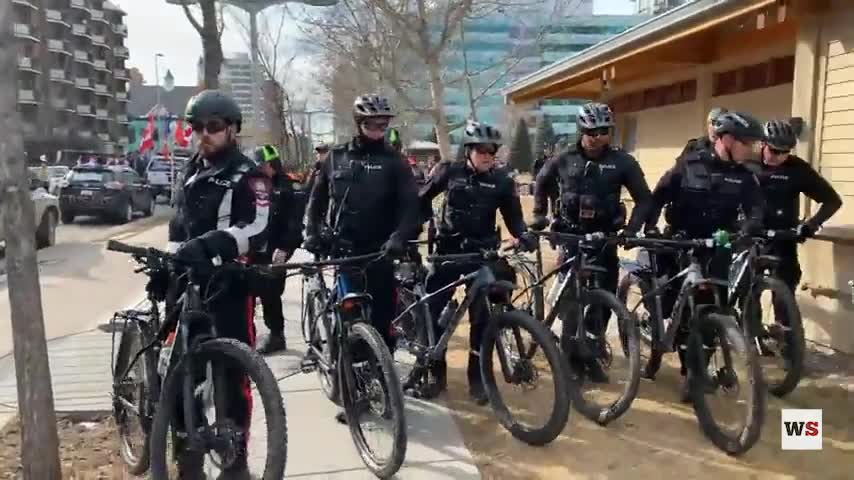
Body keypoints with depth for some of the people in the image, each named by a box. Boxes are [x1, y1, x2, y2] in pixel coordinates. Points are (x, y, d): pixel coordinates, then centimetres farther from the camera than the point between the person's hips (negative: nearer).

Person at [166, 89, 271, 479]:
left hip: (230, 285, -6)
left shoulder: (247, 177, -5)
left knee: (233, 375, -1)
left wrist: (207, 245, -33)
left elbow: (257, 229, -21)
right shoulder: (192, 172, 18)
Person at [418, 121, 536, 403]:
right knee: (430, 309, -1)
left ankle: (476, 378, 14)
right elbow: (423, 199, 10)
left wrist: (523, 235, -19)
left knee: (482, 316, 0)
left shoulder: (502, 181, -1)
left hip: (483, 252, 0)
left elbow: (513, 216, 0)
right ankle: (436, 373, 14)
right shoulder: (450, 172, -1)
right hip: (449, 249, 0)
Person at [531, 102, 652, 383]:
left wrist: (632, 229, -11)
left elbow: (644, 198, 1)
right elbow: (542, 184, 17)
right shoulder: (564, 160, 0)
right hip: (571, 235, -1)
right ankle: (572, 357, 5)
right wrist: (539, 216, 9)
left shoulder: (622, 162, -3)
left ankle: (592, 355, 20)